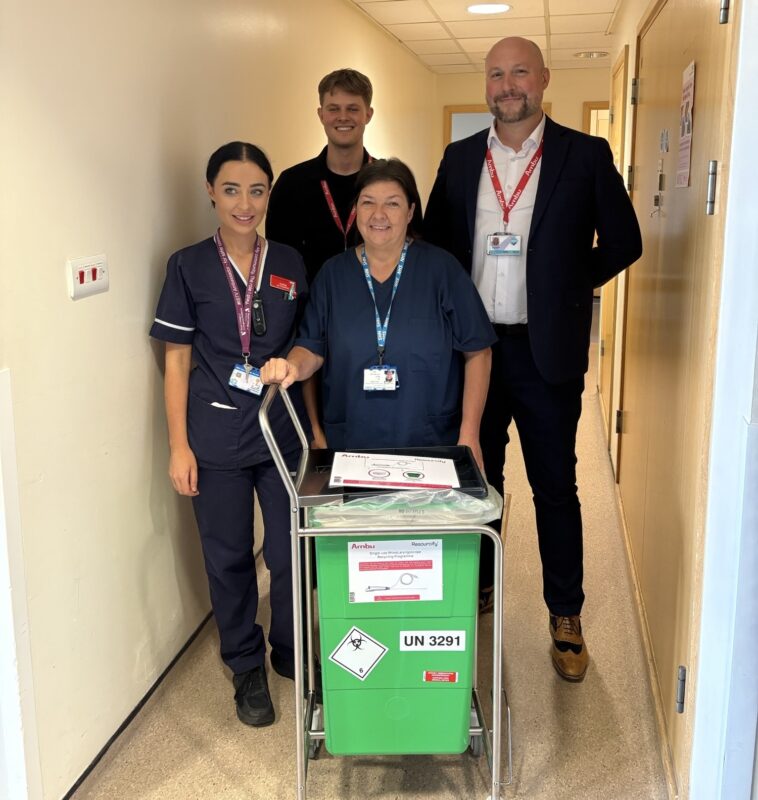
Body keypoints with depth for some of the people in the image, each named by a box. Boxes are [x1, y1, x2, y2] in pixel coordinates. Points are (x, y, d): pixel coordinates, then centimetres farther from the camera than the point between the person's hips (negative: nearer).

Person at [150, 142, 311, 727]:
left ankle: (289, 652, 31)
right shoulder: (189, 267, -2)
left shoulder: (290, 265, 4)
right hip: (217, 438, -2)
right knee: (229, 557, 9)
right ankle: (247, 666, 29)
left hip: (284, 431, 2)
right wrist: (179, 445, -5)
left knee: (291, 552, 6)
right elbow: (177, 360, -2)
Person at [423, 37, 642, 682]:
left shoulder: (586, 155, -3)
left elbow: (623, 241, 2)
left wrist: (566, 287, 1)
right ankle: (478, 588, 35)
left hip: (547, 350, -3)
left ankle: (566, 617, 20)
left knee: (555, 487, 6)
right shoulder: (460, 157, 6)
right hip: (472, 346, 3)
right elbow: (435, 243, 12)